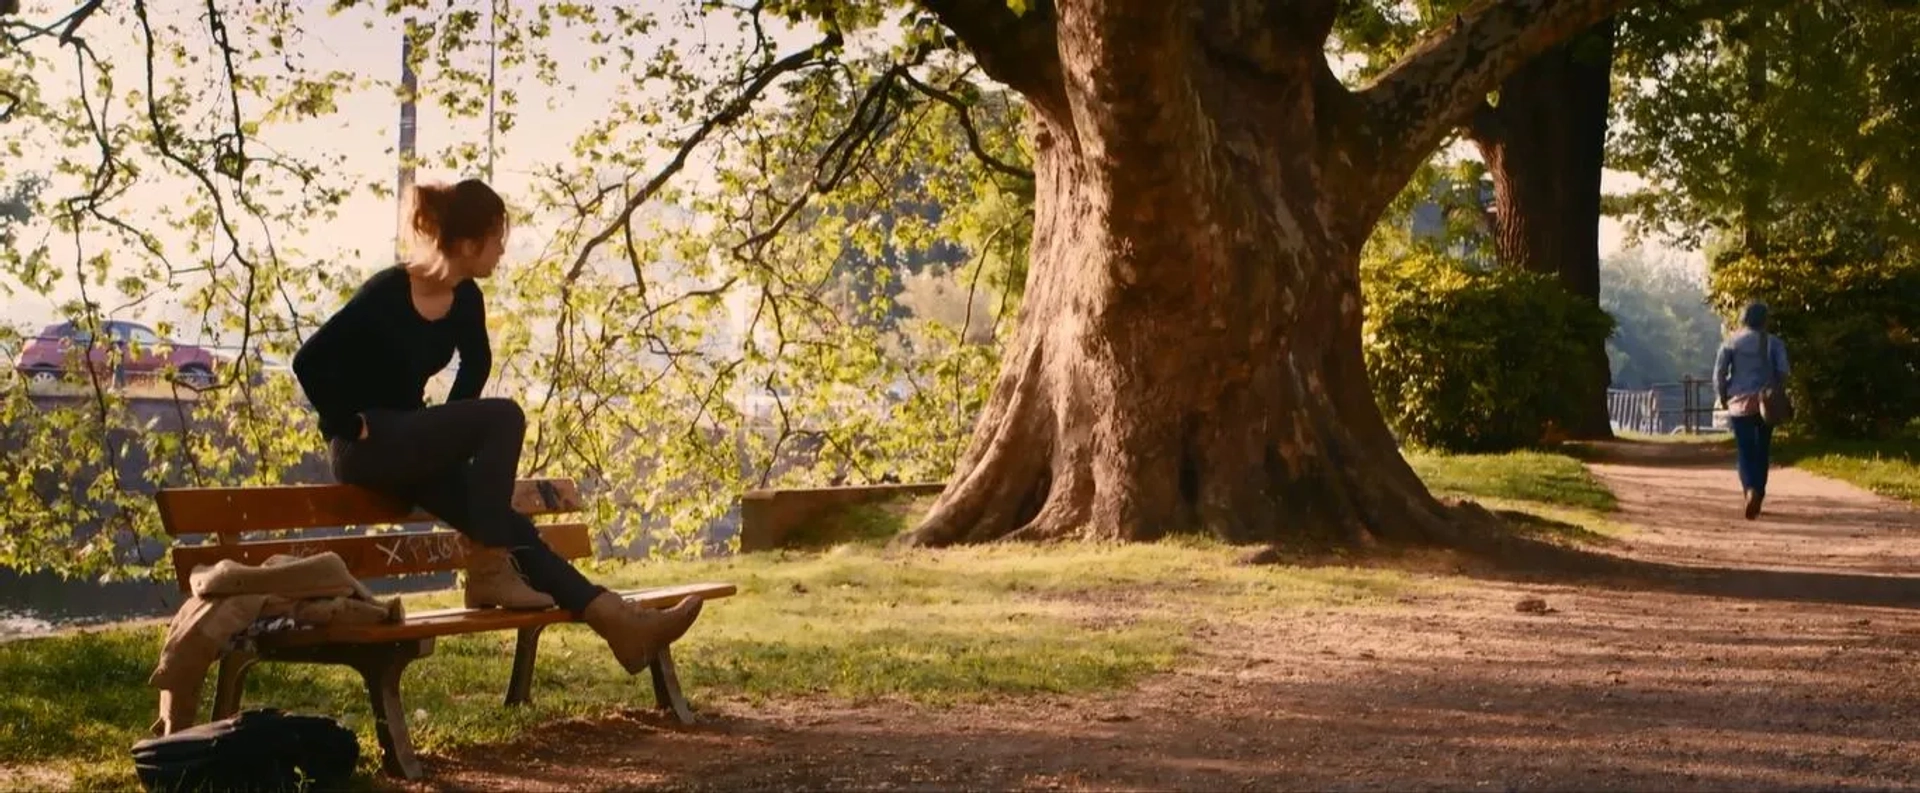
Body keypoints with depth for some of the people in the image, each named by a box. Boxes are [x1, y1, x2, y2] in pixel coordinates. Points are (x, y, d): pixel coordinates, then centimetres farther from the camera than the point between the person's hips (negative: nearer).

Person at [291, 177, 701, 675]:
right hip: (365, 447, -7)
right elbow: (309, 362, -22)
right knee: (503, 418, -25)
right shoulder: (385, 294, -20)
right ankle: (488, 573, -19)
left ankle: (622, 624, -18)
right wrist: (349, 425, -17)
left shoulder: (465, 299, 3)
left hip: (410, 445, 7)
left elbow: (477, 364, 23)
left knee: (508, 525, -10)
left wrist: (447, 438, 17)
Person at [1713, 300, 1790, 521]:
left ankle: (1751, 489, -27)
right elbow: (1782, 372, -7)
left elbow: (1719, 372, -3)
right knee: (1762, 450, 14)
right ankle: (1759, 493, 17)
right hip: (1765, 403, 1)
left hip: (1740, 403, -1)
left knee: (1744, 452, -3)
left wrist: (1723, 396, 11)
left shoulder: (1732, 342, 0)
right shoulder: (1773, 342, 1)